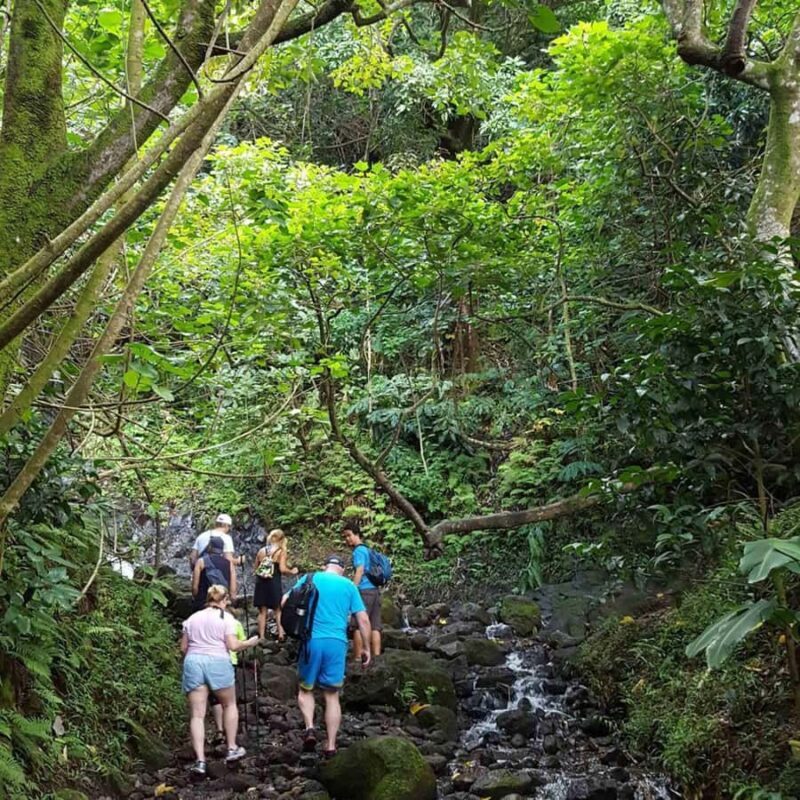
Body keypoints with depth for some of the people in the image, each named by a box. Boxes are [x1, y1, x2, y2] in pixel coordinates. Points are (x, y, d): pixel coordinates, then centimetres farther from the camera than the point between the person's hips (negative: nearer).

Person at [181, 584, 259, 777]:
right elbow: (233, 646, -5)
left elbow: (183, 647, 16)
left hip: (193, 662, 3)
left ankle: (200, 760, -10)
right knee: (229, 705, 19)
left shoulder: (192, 618, 17)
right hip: (217, 662, -3)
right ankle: (232, 749, 21)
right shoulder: (226, 618, 4)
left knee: (197, 714, 0)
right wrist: (249, 643, 12)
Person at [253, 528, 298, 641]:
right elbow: (282, 569, -14)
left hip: (261, 583, 3)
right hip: (274, 583, -3)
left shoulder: (262, 551, 10)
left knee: (262, 611, 7)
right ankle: (281, 634, 1)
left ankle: (261, 637, 6)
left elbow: (254, 569, 13)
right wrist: (292, 571, 3)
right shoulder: (282, 551, -3)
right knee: (278, 610, 10)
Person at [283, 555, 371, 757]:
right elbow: (363, 620, 6)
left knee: (306, 689, 15)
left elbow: (284, 602, 3)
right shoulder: (349, 586, 10)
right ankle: (330, 745, 6)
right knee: (332, 695, 9)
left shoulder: (309, 579, 9)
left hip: (312, 640, 0)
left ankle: (310, 727, -9)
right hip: (337, 642, 1)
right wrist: (366, 648, 14)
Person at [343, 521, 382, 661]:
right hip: (375, 590, 8)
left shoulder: (358, 551, -4)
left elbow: (359, 571, -16)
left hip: (364, 591, -8)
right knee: (375, 626, 4)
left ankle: (357, 659, -7)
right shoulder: (368, 550, 22)